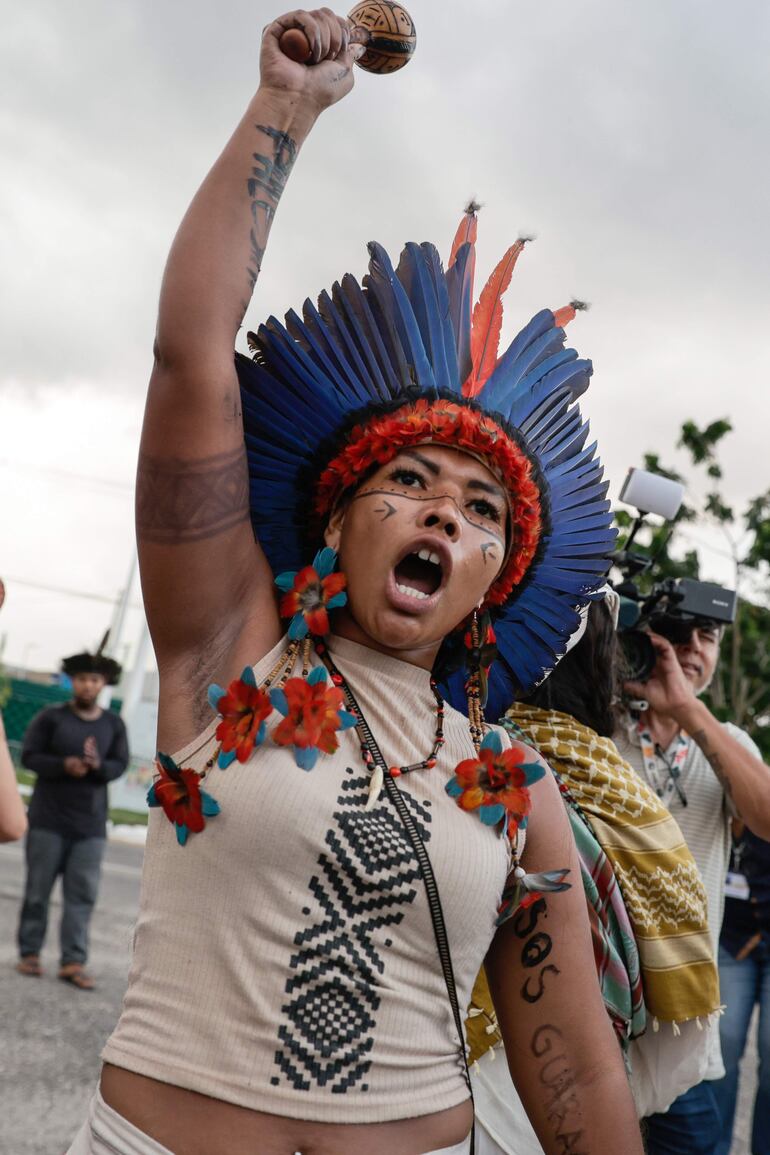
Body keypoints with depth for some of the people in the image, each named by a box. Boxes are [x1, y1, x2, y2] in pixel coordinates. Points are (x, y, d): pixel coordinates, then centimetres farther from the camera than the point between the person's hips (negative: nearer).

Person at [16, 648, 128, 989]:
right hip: (48, 819, -2)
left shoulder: (114, 725, 5)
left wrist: (98, 766, -20)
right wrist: (64, 765, -20)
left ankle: (73, 962, -1)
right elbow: (29, 756, -5)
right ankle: (29, 953, 17)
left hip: (91, 824, 2)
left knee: (82, 895, -3)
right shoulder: (50, 717, -2)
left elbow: (120, 765, 1)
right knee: (38, 890, 5)